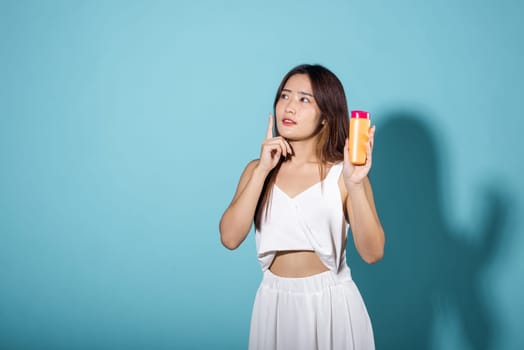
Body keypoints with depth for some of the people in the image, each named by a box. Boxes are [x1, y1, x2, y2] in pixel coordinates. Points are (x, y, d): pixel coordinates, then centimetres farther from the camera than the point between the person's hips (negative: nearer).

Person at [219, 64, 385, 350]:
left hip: (332, 302, -2)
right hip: (274, 303, 2)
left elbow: (372, 252, -16)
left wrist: (355, 185, -27)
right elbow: (230, 238, -12)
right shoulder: (258, 170, 1)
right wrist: (262, 171, -16)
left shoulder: (343, 173, -8)